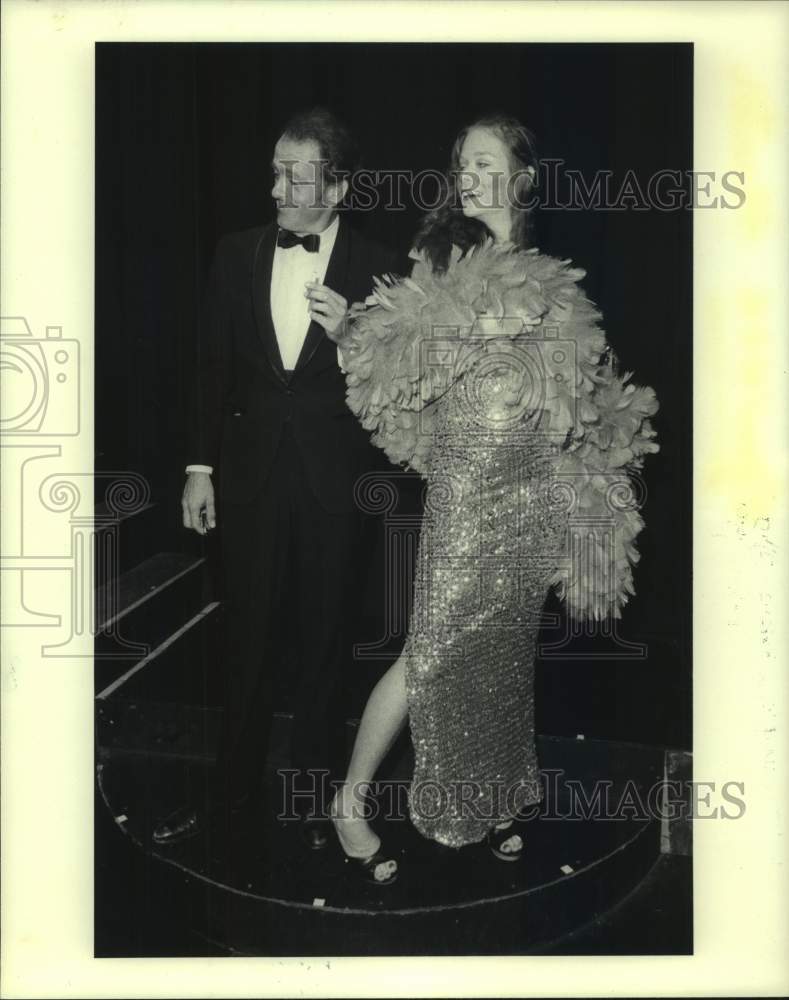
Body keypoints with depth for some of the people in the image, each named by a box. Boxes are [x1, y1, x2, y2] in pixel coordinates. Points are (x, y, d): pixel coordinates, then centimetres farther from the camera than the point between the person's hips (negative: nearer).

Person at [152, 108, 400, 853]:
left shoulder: (376, 269, -6)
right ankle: (234, 784, 32)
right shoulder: (237, 255, 3)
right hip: (250, 474, 3)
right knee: (246, 637, 13)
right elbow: (214, 366, 6)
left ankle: (314, 793, 30)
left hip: (336, 482, -2)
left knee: (323, 643, 11)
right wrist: (201, 466, 4)